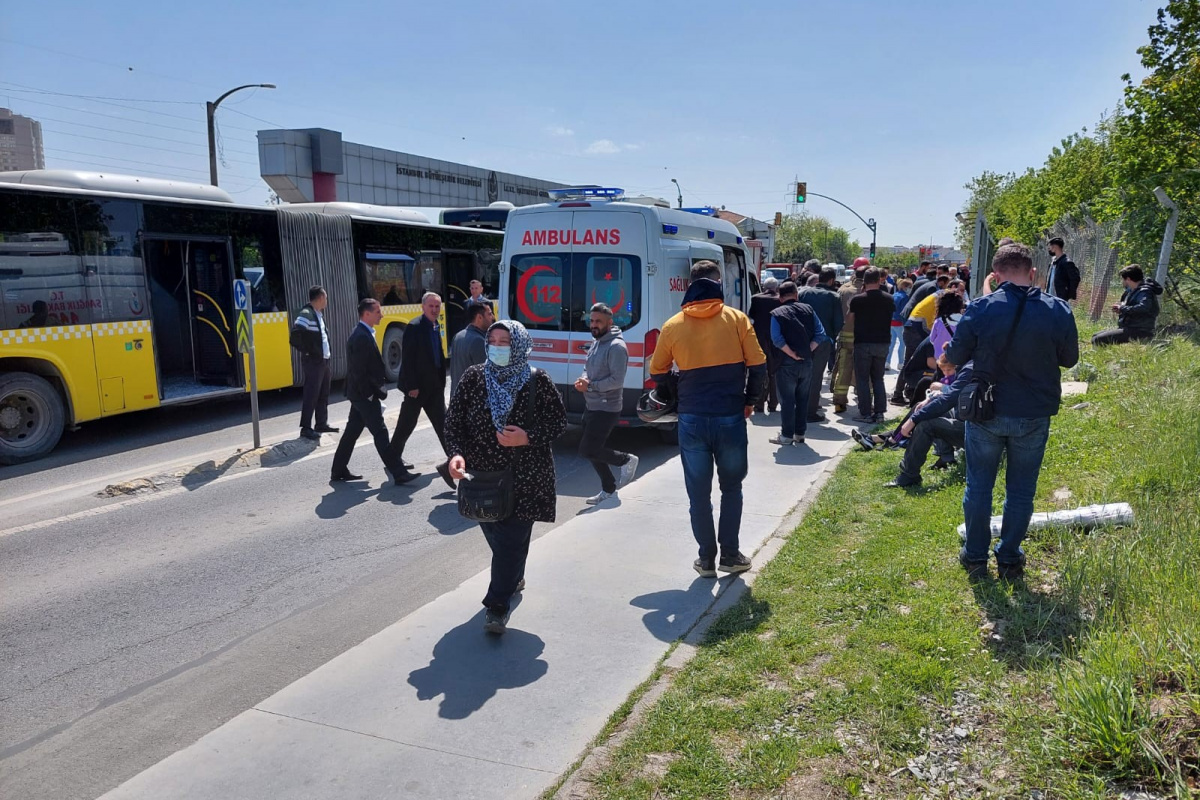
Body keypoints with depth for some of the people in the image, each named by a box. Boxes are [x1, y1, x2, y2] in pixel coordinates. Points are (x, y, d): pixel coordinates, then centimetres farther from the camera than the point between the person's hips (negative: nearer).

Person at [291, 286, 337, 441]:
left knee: (323, 394, 15)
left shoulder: (319, 314, 15)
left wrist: (326, 356, 14)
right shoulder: (306, 314, -16)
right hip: (313, 362, -9)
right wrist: (307, 351, -19)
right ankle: (306, 428, 1)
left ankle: (322, 424, 25)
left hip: (323, 361, 9)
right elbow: (295, 335, -27)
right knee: (311, 395, -5)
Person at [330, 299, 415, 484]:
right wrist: (369, 394, -19)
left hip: (359, 394, 10)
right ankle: (398, 473, -5)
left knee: (352, 431, 16)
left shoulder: (361, 334, 13)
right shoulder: (362, 337, -20)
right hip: (364, 394, -10)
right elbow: (359, 371, -23)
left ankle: (339, 470, 25)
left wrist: (378, 388, 14)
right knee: (380, 433, -8)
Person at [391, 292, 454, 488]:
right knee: (406, 424, 7)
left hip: (434, 386, 7)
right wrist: (412, 386, -18)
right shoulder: (414, 327, -14)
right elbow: (407, 359, -16)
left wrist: (441, 380, 10)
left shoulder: (436, 327, 10)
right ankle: (394, 456, 26)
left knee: (442, 424, 4)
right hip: (417, 386, -7)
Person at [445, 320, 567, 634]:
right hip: (483, 474, 3)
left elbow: (558, 421, -2)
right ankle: (513, 577, 45)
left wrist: (528, 438, -18)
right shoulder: (473, 377, -1)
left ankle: (497, 606, 5)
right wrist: (456, 453, -19)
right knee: (495, 534, 16)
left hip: (524, 478, -3)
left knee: (513, 539, -4)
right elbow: (454, 419, -2)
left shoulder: (537, 382, -7)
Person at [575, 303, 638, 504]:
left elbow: (617, 380, -23)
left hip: (606, 410, -9)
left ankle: (626, 460, 11)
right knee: (594, 450, 15)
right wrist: (583, 380, -2)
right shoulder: (596, 343, 11)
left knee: (587, 451, -10)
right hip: (591, 406, 9)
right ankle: (609, 490, 29)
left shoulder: (616, 346, -17)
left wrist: (590, 385, -21)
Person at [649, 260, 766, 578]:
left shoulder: (673, 326, 0)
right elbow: (758, 366, -4)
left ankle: (707, 558, 18)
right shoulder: (736, 319, -3)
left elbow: (658, 373, 8)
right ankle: (730, 554, 19)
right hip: (730, 418, 0)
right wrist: (750, 400, 11)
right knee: (731, 488, 18)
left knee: (699, 493, 12)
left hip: (692, 420, 0)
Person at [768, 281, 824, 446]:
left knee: (787, 400, 3)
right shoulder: (808, 309, 5)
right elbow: (820, 333, -2)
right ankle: (800, 434, 20)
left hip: (787, 363, -4)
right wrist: (808, 350, -4)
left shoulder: (777, 314, -6)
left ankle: (787, 435, 6)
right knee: (803, 398, 13)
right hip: (806, 362, 4)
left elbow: (777, 339, -19)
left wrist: (792, 354, -12)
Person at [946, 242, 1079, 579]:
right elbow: (1069, 359, 5)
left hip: (986, 413, -1)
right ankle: (1009, 558, 25)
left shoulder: (980, 309, -15)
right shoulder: (1058, 311, -9)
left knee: (978, 486, 14)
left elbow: (955, 357, -5)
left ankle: (975, 555, 24)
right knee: (1021, 491, 14)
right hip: (1034, 416, 1)